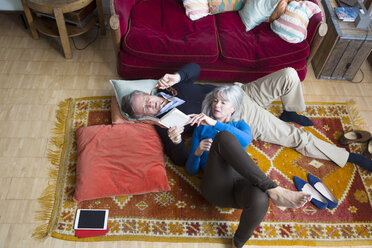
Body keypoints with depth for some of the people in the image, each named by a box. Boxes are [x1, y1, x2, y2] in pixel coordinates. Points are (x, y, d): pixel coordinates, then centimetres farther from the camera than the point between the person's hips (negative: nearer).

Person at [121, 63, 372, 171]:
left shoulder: (169, 87, 1)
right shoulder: (164, 124, -13)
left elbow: (195, 68, 0)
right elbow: (182, 160, -19)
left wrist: (176, 77, -20)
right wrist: (175, 140, -41)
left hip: (239, 95, 5)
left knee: (289, 75, -8)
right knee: (299, 138, -4)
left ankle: (290, 113, 22)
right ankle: (348, 157, 17)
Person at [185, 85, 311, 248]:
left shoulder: (241, 125, 28)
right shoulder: (202, 128, 27)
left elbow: (246, 139, -2)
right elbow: (191, 170, 22)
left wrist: (215, 123, -14)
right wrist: (198, 152, 0)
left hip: (242, 181, 1)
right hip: (217, 185, -1)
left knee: (260, 200, -39)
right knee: (224, 136, -30)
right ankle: (273, 191, -34)